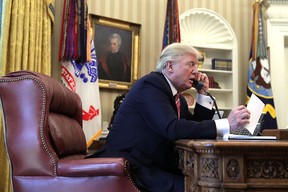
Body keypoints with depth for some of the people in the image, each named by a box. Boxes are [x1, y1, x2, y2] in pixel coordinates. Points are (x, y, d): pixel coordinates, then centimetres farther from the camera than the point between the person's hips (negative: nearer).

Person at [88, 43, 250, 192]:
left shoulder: (178, 98, 15)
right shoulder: (151, 84, -13)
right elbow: (172, 129, -26)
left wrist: (203, 93, 10)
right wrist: (227, 124, -26)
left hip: (152, 166, 9)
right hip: (129, 166, -9)